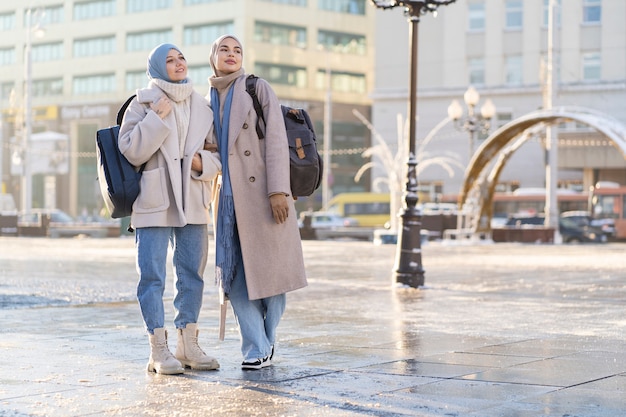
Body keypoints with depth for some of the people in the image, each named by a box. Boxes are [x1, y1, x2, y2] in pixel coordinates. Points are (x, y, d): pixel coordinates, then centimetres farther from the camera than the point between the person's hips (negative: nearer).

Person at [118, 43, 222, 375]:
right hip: (154, 202, -4)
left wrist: (203, 162, -7)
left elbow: (218, 151, 14)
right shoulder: (143, 104, -1)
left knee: (192, 273, 7)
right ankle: (158, 351, -1)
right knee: (152, 275, -5)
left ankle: (188, 345, 16)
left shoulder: (201, 106, 11)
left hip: (193, 202, 5)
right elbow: (131, 151, -9)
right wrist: (157, 118, -15)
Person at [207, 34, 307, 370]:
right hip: (228, 198, 4)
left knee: (270, 269, 0)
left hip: (262, 193, -4)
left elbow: (275, 140, -8)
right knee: (235, 275, -1)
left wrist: (278, 191, -17)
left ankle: (267, 339, 18)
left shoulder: (258, 89, 1)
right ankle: (256, 348, 5)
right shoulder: (208, 102, 16)